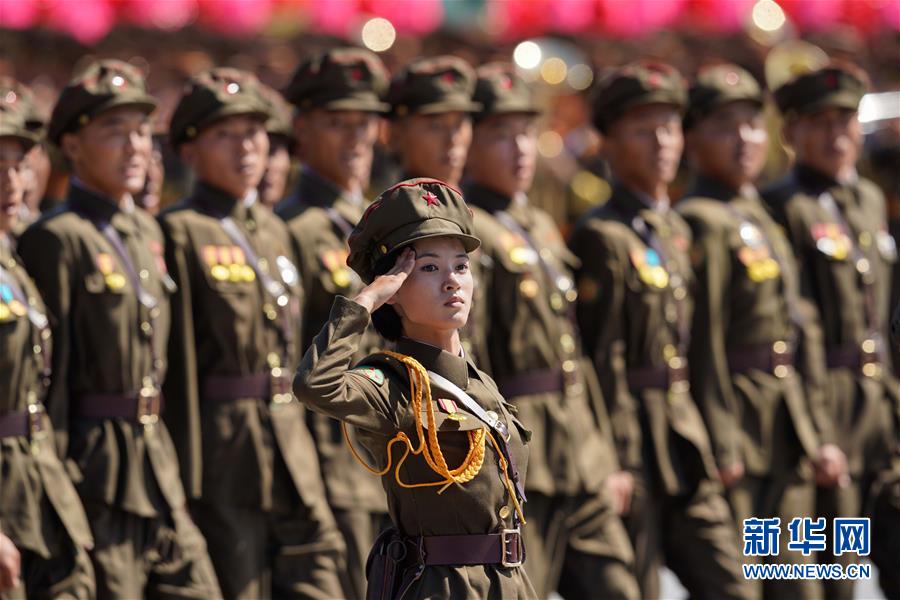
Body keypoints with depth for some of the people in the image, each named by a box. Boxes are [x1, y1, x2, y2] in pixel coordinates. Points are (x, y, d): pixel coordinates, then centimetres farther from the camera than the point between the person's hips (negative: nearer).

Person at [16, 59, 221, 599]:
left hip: (156, 467, 8)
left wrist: (170, 467, 18)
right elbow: (49, 370, -13)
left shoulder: (146, 231, 15)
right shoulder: (57, 240, -10)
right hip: (96, 470, -8)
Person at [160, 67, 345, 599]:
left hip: (291, 451, 7)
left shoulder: (273, 230, 16)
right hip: (223, 452, -7)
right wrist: (188, 483, -14)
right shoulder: (180, 233, -7)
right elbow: (177, 362, -10)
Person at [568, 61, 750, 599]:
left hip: (684, 433, 8)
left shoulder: (676, 229, 14)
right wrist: (620, 463, -16)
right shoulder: (602, 237, -12)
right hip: (636, 435, -8)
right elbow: (604, 362, -14)